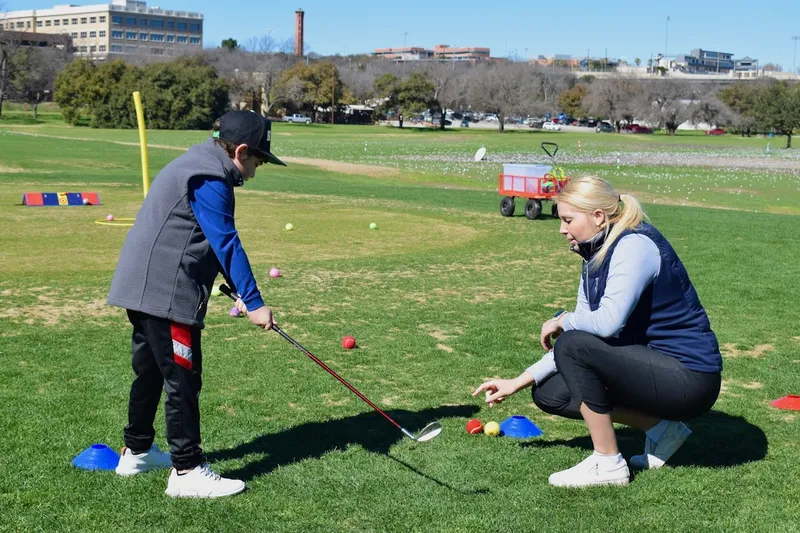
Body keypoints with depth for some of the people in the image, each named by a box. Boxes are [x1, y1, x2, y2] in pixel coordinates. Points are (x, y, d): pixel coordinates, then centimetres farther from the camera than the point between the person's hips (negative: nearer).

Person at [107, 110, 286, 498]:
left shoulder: (198, 167, 18)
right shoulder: (209, 179, -16)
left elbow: (216, 241, 18)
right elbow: (227, 243, -20)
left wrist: (239, 291, 12)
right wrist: (253, 302, -18)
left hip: (144, 286, 11)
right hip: (167, 291, -11)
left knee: (152, 370, 20)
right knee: (183, 378, -5)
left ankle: (136, 451, 33)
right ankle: (187, 471, 0)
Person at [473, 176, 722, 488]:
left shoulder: (634, 246, -19)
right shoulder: (595, 258, 9)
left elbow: (608, 322, -32)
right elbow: (582, 332, 11)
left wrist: (562, 321, -11)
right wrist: (518, 383, 8)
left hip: (689, 379, -10)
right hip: (655, 368, 10)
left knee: (573, 344, -24)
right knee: (549, 393, 7)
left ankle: (608, 464, -11)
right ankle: (661, 428, 9)